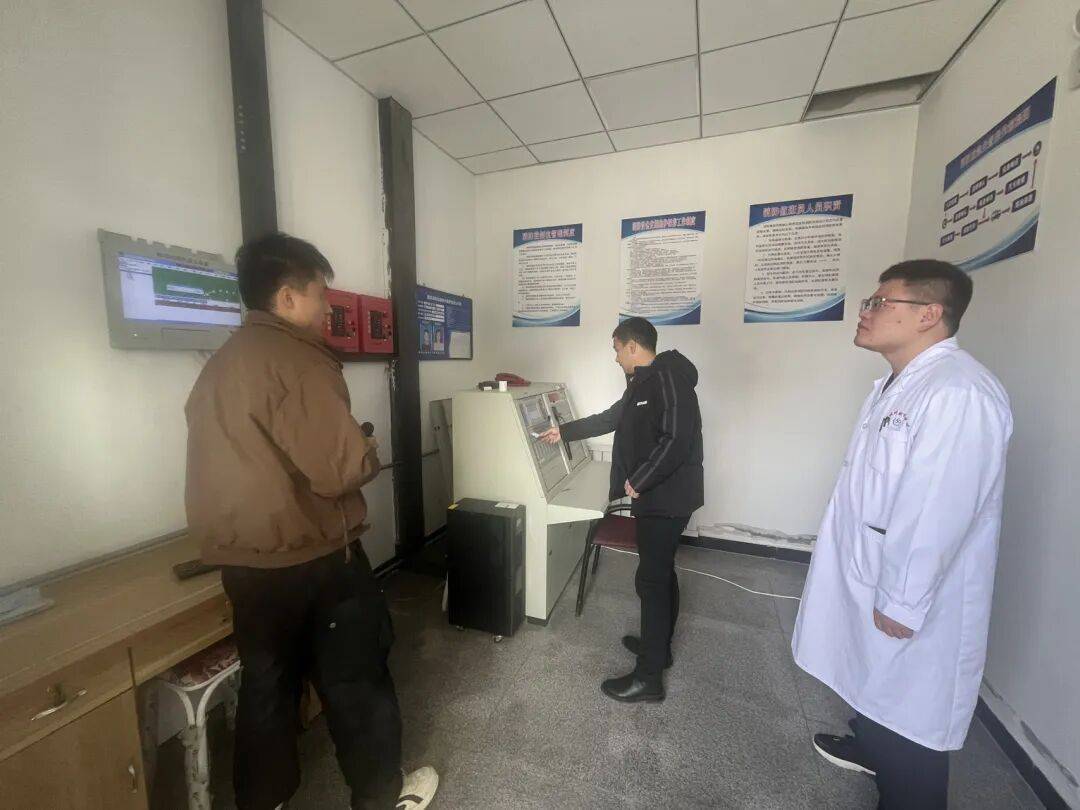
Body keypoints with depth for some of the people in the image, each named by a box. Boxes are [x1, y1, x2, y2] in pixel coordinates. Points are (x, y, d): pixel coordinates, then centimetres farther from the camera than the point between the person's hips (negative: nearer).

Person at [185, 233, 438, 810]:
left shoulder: (217, 367, 10)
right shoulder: (294, 359, -19)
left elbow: (251, 458, 14)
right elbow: (341, 468, -24)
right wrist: (368, 450, -3)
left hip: (242, 559, 8)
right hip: (312, 559, -8)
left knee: (266, 684, 23)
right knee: (355, 681, 13)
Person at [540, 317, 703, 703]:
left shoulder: (668, 378, -19)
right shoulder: (644, 383, 13)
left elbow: (676, 439, -28)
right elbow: (610, 418, 22)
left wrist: (639, 481, -20)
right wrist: (564, 431, 26)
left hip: (666, 497, -10)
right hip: (658, 495, 10)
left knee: (651, 579, -1)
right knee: (661, 572, 21)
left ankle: (648, 677, 14)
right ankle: (658, 644, 39)